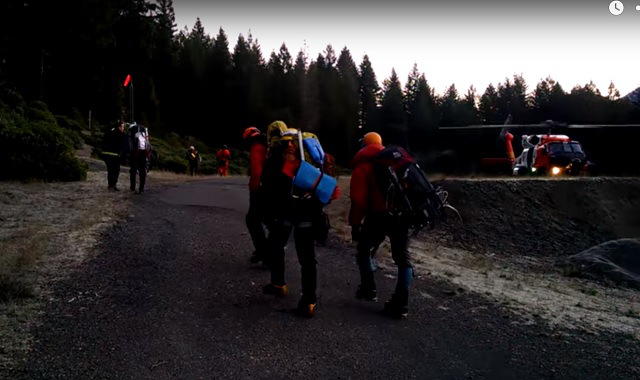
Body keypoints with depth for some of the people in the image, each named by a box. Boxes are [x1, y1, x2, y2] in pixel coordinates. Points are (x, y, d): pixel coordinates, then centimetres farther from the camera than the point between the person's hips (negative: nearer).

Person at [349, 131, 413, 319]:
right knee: (402, 257, 10)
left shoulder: (363, 163, 5)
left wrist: (355, 224, -2)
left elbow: (359, 198, -5)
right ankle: (401, 304, 5)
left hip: (379, 215, -4)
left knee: (364, 250, 20)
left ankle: (368, 289, 23)